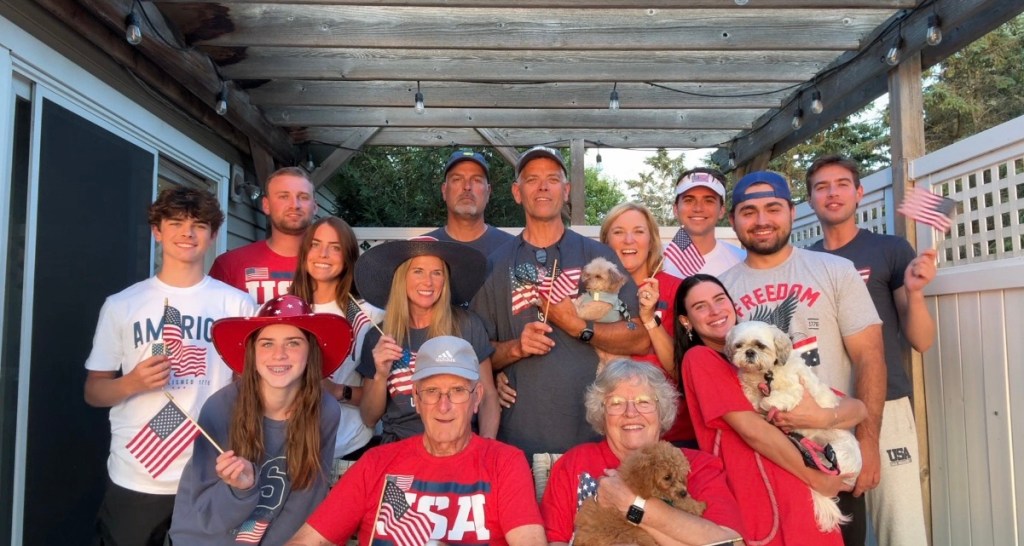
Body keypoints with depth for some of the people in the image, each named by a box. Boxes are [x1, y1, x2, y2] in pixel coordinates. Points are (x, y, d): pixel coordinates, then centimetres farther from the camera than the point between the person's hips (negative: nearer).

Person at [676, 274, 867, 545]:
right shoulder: (699, 358, -5)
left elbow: (858, 408, 7)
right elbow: (752, 429, -15)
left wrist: (822, 418, -13)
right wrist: (816, 479, -8)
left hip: (809, 504, 5)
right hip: (760, 509, -5)